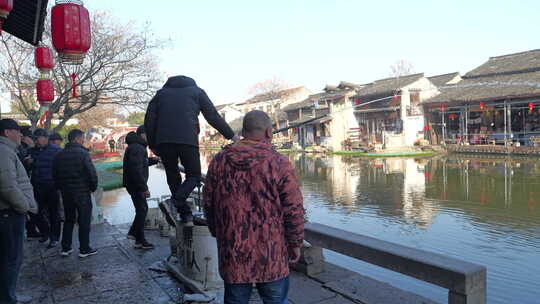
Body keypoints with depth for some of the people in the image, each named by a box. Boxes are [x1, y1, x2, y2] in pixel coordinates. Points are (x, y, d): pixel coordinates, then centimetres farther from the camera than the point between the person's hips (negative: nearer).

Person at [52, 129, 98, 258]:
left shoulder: (59, 155, 6)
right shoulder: (83, 153, -14)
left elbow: (55, 174, 11)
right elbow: (92, 173, -18)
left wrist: (62, 188, 19)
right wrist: (93, 187, -2)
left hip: (66, 193, 6)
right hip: (82, 193, -6)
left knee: (68, 219, 18)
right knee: (84, 221, 3)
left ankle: (65, 248, 22)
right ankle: (84, 249, 8)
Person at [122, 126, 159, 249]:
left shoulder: (137, 146, 16)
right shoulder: (137, 148, -18)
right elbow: (136, 170, -26)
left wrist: (152, 160, 9)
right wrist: (144, 188, -25)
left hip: (135, 184, 10)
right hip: (135, 184, -10)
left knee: (142, 209, 18)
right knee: (142, 209, -4)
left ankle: (133, 232, 27)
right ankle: (140, 241, 3)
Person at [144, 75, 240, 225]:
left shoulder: (161, 93, 24)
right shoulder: (197, 91, 19)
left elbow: (149, 120, 13)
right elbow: (213, 117, 11)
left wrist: (152, 144, 18)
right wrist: (231, 135, 16)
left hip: (163, 141, 3)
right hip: (188, 140, -2)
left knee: (173, 176, 15)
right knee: (194, 176, 11)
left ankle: (186, 215, 9)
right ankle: (175, 202, -15)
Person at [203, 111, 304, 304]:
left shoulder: (219, 161, 1)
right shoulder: (279, 163, -11)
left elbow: (208, 204, 8)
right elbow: (294, 210, -10)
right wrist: (295, 244, 5)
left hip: (232, 254, 3)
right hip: (272, 256, -3)